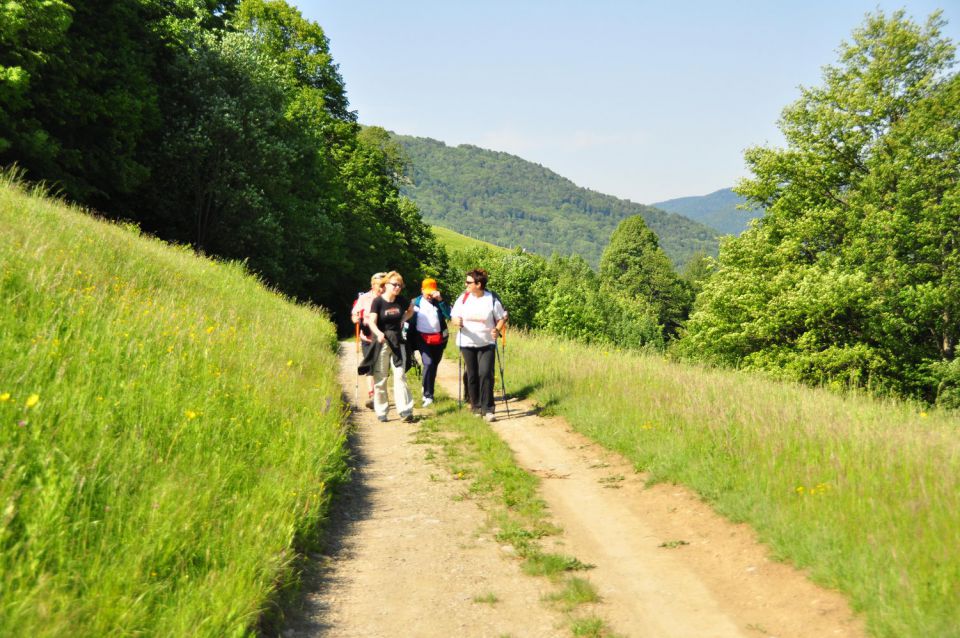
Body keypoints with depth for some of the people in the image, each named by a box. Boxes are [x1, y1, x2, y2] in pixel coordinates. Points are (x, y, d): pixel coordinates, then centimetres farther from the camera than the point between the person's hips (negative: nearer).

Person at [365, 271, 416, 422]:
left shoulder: (402, 301, 4)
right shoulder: (378, 301, -7)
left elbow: (411, 310, 25)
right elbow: (372, 321, -17)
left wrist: (403, 320, 8)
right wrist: (378, 333, -35)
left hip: (397, 341, 3)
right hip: (381, 341, -2)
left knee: (400, 375, -4)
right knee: (380, 377, 3)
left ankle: (405, 410, -5)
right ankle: (381, 411, 13)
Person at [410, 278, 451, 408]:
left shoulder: (439, 302, 6)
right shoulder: (415, 303, 3)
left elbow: (449, 315, -8)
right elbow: (409, 321, 3)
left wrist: (440, 300, -16)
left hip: (439, 338, 3)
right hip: (422, 338, -3)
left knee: (434, 366, 11)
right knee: (428, 364, -18)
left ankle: (428, 393, 27)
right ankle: (428, 395, -12)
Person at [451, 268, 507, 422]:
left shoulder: (492, 299, -7)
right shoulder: (463, 298, -1)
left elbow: (502, 318, 1)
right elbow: (454, 317, 4)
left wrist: (497, 329, -18)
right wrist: (457, 322, -20)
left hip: (487, 343, -2)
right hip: (467, 343, 3)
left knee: (486, 374, -11)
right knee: (472, 375, 8)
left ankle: (487, 409, -6)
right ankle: (476, 405, 23)